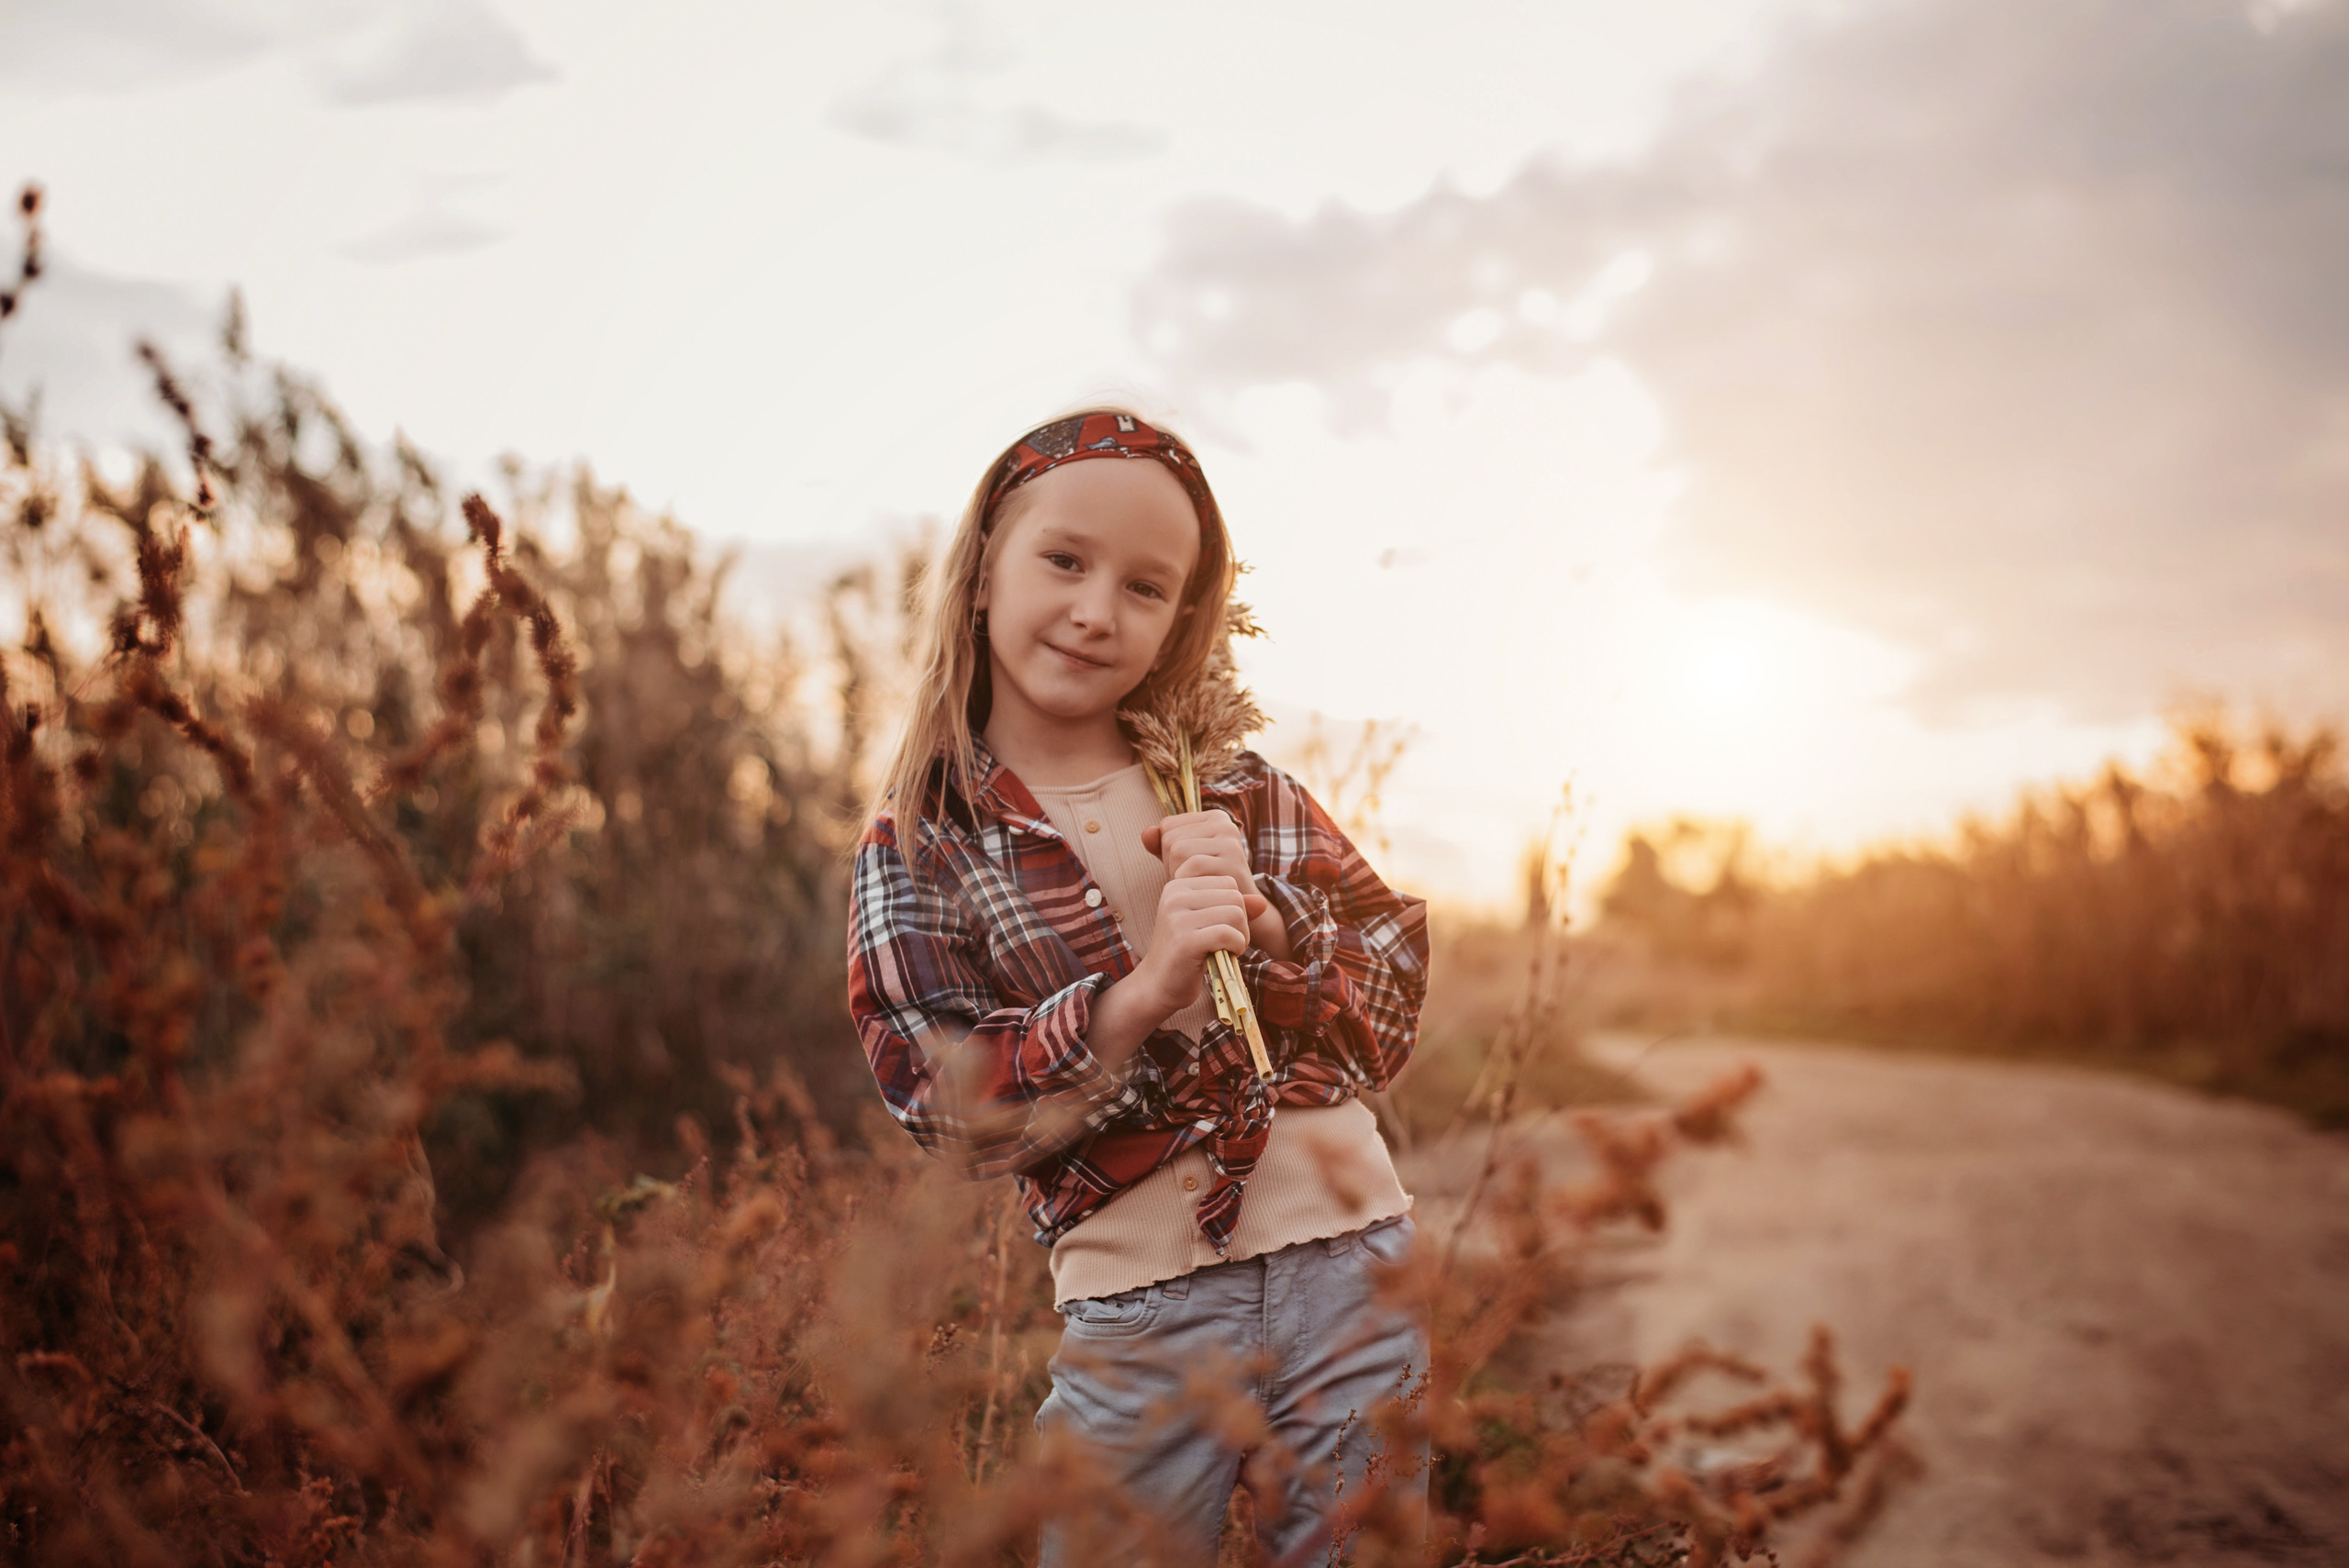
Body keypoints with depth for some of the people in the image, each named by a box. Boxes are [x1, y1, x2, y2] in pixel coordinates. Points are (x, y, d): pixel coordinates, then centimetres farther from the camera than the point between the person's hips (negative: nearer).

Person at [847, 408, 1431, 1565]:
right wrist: (1142, 992, -24)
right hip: (1137, 1313, -2)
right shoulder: (917, 846, -1)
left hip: (1346, 1265, 2)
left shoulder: (1238, 789, 5)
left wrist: (1264, 922, -17)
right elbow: (950, 1107, -11)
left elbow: (1393, 1016, 2)